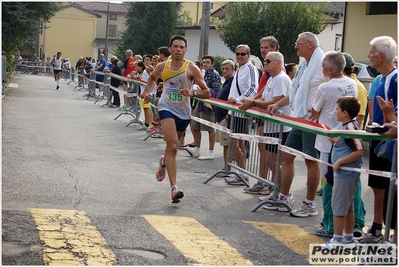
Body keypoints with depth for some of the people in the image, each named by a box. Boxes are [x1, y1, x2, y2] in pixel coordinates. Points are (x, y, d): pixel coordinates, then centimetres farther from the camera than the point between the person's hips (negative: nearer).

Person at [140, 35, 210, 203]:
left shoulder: (191, 68, -10)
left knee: (172, 146, 19)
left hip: (183, 112, 1)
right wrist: (147, 91, 6)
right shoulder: (162, 67, -2)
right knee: (173, 146, -19)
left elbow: (206, 93, -11)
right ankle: (174, 188, -23)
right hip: (167, 108, -1)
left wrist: (193, 93, -29)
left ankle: (164, 162, 57)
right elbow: (153, 78, 23)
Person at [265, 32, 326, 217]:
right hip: (299, 120, 10)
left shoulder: (322, 62, -12)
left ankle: (310, 205, 8)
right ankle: (284, 198, 20)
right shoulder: (305, 65, 18)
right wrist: (278, 105, 18)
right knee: (286, 156, 10)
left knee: (311, 160, -1)